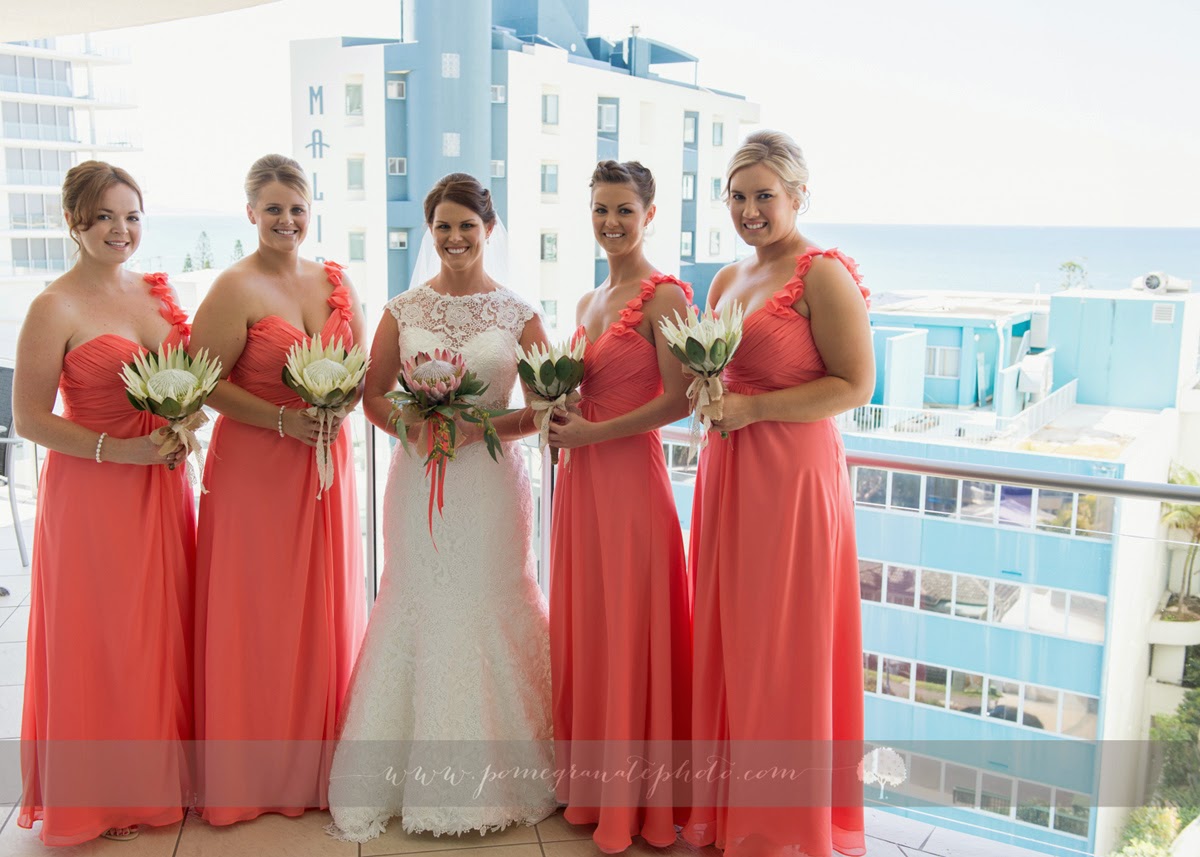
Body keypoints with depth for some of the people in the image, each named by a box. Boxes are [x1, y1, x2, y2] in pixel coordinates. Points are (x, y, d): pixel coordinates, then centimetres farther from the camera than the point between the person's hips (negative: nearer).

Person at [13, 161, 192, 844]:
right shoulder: (55, 309, -11)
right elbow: (29, 419, -10)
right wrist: (118, 449, -18)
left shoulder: (157, 290, 7)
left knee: (165, 627, 12)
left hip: (163, 484, 6)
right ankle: (102, 794, 23)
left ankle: (161, 773, 30)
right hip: (92, 493, -5)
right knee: (102, 638, 4)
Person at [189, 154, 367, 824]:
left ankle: (322, 762, 26)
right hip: (255, 467, -5)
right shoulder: (236, 289, -8)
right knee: (258, 614, 3)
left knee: (327, 608, 10)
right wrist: (285, 420, -18)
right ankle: (255, 773, 19)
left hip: (328, 463, 5)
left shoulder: (336, 281, 8)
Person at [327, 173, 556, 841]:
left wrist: (486, 427, -13)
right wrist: (413, 425, -9)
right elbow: (374, 395, 10)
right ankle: (415, 776, 18)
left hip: (491, 479, -1)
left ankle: (495, 773, 18)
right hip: (418, 478, 2)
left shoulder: (518, 314, 2)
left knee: (491, 607, 2)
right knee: (418, 608, 5)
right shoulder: (403, 310, 7)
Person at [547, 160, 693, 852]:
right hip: (581, 477, 8)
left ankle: (635, 800, 16)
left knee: (629, 629, 0)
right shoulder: (589, 302, 16)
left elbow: (678, 400, -16)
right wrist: (558, 410, 3)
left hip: (630, 475, -8)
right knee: (583, 625, 13)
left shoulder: (664, 296, -9)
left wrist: (592, 432, -14)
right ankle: (588, 783, 27)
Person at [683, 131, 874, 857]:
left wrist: (752, 409, -17)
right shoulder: (727, 279, 15)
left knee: (784, 650, 2)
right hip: (726, 476, 8)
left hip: (793, 476, -7)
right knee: (726, 640, 12)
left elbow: (856, 386, -14)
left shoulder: (824, 275, -9)